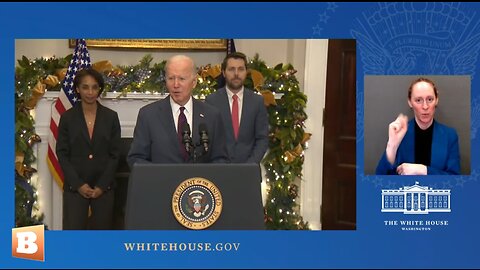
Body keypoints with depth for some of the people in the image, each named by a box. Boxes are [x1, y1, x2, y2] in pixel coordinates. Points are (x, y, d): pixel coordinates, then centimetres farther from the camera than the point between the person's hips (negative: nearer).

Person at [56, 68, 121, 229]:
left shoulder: (111, 117, 3)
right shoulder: (67, 117, 2)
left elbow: (115, 154, 3)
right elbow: (62, 154, 1)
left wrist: (102, 185, -6)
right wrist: (78, 184, -8)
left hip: (103, 186, 1)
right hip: (75, 186, -1)